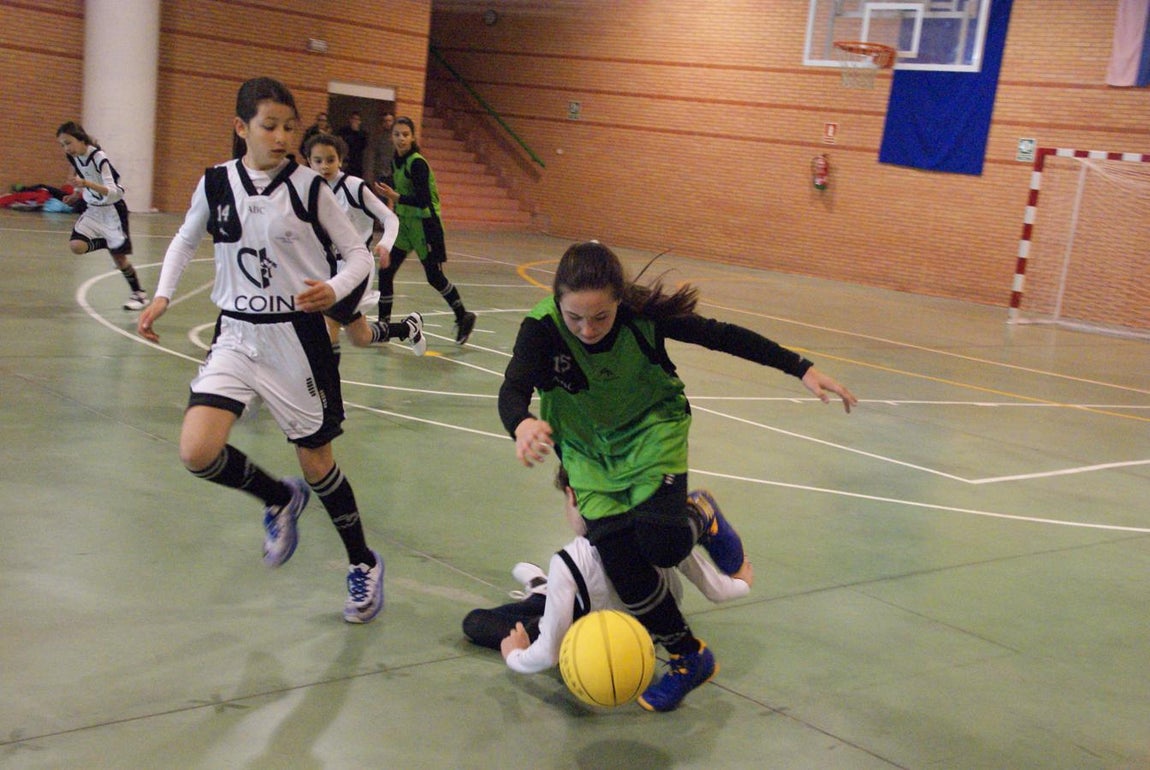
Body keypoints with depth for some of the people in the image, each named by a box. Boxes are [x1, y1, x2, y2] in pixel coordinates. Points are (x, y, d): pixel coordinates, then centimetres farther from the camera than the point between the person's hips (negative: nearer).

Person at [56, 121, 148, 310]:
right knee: (76, 245, -16)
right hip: (93, 210, 6)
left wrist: (86, 184, -47)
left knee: (118, 256, -3)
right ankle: (108, 242, 12)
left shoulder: (99, 158, -25)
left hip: (112, 210, -6)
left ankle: (139, 294, 16)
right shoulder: (74, 157, -5)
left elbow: (113, 192, -35)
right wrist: (77, 195, 8)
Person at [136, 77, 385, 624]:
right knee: (197, 451, -15)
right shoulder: (215, 184, 1)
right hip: (237, 334, 3)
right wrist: (162, 295, 6)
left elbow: (359, 254, -3)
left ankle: (364, 566, 30)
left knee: (316, 462, 7)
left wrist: (333, 289, -23)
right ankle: (280, 499, 17)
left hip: (297, 336, -3)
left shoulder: (308, 186, -8)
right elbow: (186, 240, 19)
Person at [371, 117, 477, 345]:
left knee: (434, 277, 2)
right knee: (385, 272, 0)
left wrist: (395, 197, -33)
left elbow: (424, 201, -26)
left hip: (425, 225, -7)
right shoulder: (395, 161, 5)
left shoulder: (417, 163, -19)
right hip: (405, 223, 8)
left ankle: (463, 317, 22)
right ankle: (383, 325, 9)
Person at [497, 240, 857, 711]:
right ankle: (688, 658, 8)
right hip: (590, 451, 1)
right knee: (620, 559, -13)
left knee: (661, 540, -24)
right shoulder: (542, 327, -26)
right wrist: (522, 424, -63)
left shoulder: (642, 314, -25)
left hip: (652, 431, -1)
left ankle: (701, 517, 13)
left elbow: (720, 336, -15)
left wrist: (801, 368, -15)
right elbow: (513, 389, -38)